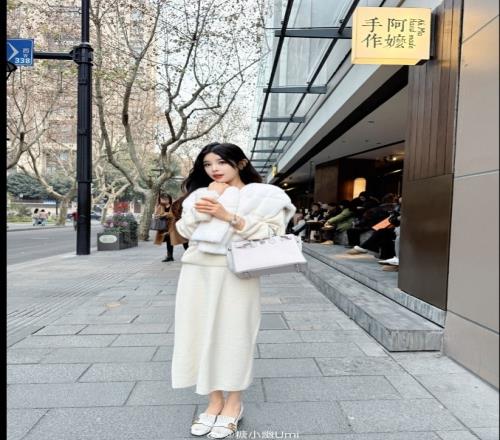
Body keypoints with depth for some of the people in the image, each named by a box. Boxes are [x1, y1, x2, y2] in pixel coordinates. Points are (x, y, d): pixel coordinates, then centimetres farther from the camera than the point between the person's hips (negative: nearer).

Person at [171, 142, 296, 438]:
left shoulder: (262, 194, 2)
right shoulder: (201, 194, 16)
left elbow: (269, 234, -11)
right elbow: (185, 231, 6)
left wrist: (228, 216, -16)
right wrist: (207, 201, -4)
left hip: (236, 275, -4)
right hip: (197, 273, 5)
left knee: (234, 334, 3)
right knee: (203, 334, 8)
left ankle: (234, 404, 24)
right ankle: (215, 401, 26)